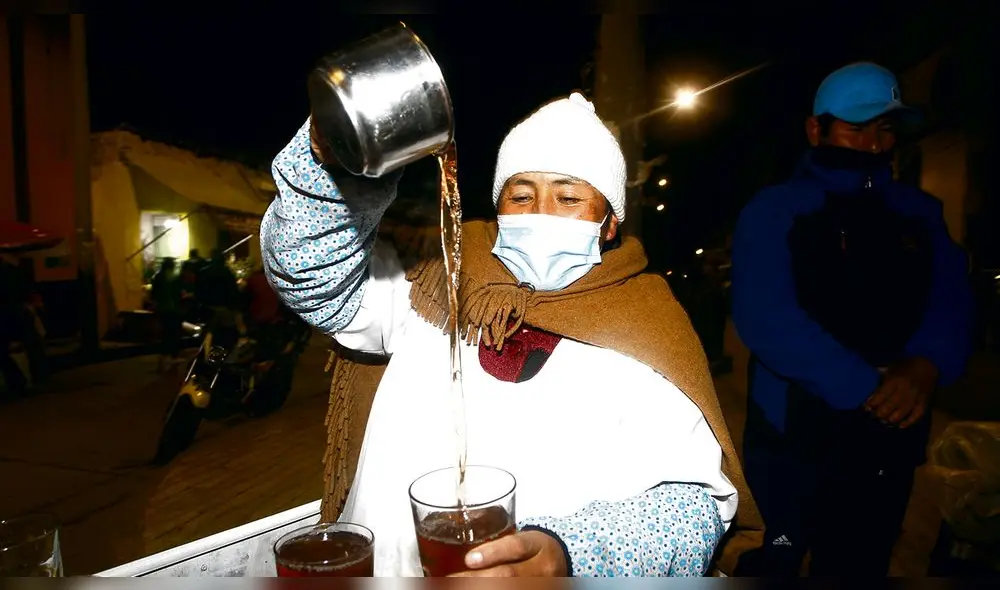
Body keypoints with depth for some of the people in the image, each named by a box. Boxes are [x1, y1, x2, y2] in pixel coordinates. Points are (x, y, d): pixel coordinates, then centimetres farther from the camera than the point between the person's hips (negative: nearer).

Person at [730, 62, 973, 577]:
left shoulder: (920, 213, 8)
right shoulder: (773, 211, -7)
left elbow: (951, 301, 0)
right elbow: (766, 318, -19)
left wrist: (925, 366, -21)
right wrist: (868, 387, -23)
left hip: (890, 436, 5)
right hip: (793, 433, -4)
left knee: (860, 565, 19)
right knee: (780, 558, 12)